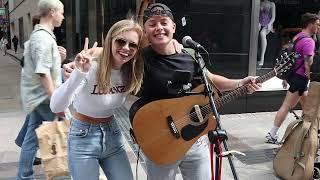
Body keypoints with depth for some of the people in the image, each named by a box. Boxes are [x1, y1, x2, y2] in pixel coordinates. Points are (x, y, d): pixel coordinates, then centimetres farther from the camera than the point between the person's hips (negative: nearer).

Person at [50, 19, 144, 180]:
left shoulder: (132, 71, -7)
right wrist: (80, 73, -46)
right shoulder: (90, 68, -24)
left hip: (113, 135, 5)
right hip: (84, 138, -4)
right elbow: (56, 107, -31)